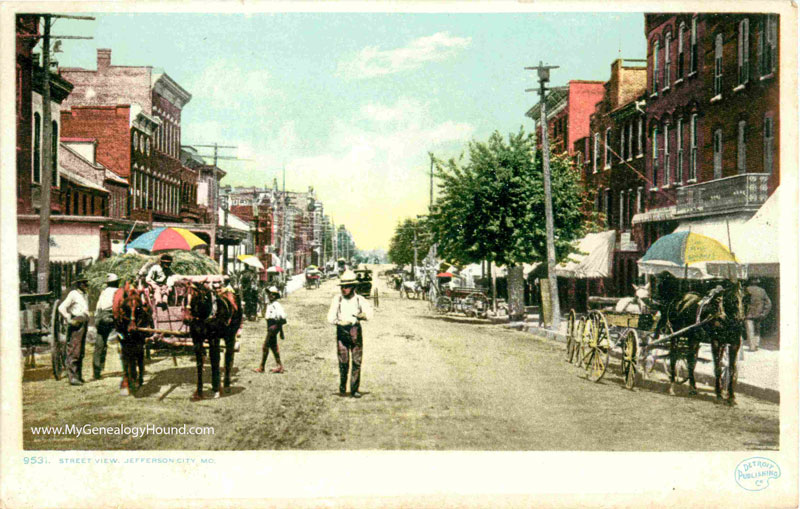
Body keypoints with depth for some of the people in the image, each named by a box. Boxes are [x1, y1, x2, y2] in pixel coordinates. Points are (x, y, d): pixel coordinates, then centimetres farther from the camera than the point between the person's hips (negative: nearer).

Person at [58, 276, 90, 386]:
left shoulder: (84, 296, 19)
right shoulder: (73, 294, -7)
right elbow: (61, 308, -15)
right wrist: (69, 320, -16)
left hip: (83, 324, 9)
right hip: (76, 324, -9)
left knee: (81, 352, 12)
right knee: (74, 351, -10)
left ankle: (78, 376, 18)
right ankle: (72, 377, -10)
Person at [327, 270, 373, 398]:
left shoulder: (360, 299, 5)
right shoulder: (337, 299, 6)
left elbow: (369, 313, -6)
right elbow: (330, 317, 3)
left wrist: (362, 315, -26)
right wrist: (340, 322, -14)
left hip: (356, 332, 0)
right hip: (342, 332, 0)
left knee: (357, 361, -1)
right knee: (343, 362, -4)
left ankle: (354, 389, 7)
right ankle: (342, 386, 16)